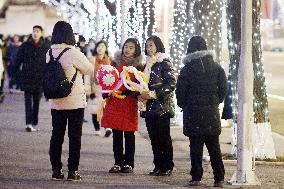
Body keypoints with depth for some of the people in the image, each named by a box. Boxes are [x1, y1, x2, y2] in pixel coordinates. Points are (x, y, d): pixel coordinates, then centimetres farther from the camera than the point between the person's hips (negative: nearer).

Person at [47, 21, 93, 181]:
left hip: (56, 102, 5)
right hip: (75, 101, -5)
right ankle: (73, 171, 4)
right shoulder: (73, 52, -16)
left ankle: (56, 169, 12)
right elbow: (90, 70, -5)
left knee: (56, 136, 10)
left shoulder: (50, 53, 1)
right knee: (75, 137, 3)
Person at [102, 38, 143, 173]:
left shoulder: (138, 66, 2)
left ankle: (128, 164, 9)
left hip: (130, 103, -3)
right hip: (114, 102, 3)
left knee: (129, 135, 1)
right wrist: (105, 95, -2)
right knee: (116, 135, 5)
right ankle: (118, 163, 11)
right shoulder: (116, 63, 10)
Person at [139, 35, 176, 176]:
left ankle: (167, 167, 0)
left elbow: (171, 84, -13)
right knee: (154, 137, 6)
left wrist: (154, 94, -18)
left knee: (164, 137, -5)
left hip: (162, 106, -7)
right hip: (149, 107, 7)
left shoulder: (164, 63, -5)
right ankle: (158, 166, 11)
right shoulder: (147, 64, 17)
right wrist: (141, 93, 1)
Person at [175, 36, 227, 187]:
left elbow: (180, 92, -5)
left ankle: (196, 178, 0)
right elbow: (223, 88, 4)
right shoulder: (216, 67, 1)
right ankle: (219, 178, 7)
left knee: (196, 148, 2)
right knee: (214, 147, 8)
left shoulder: (187, 69, -7)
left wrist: (184, 105, 12)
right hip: (212, 114, 3)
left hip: (193, 114, -3)